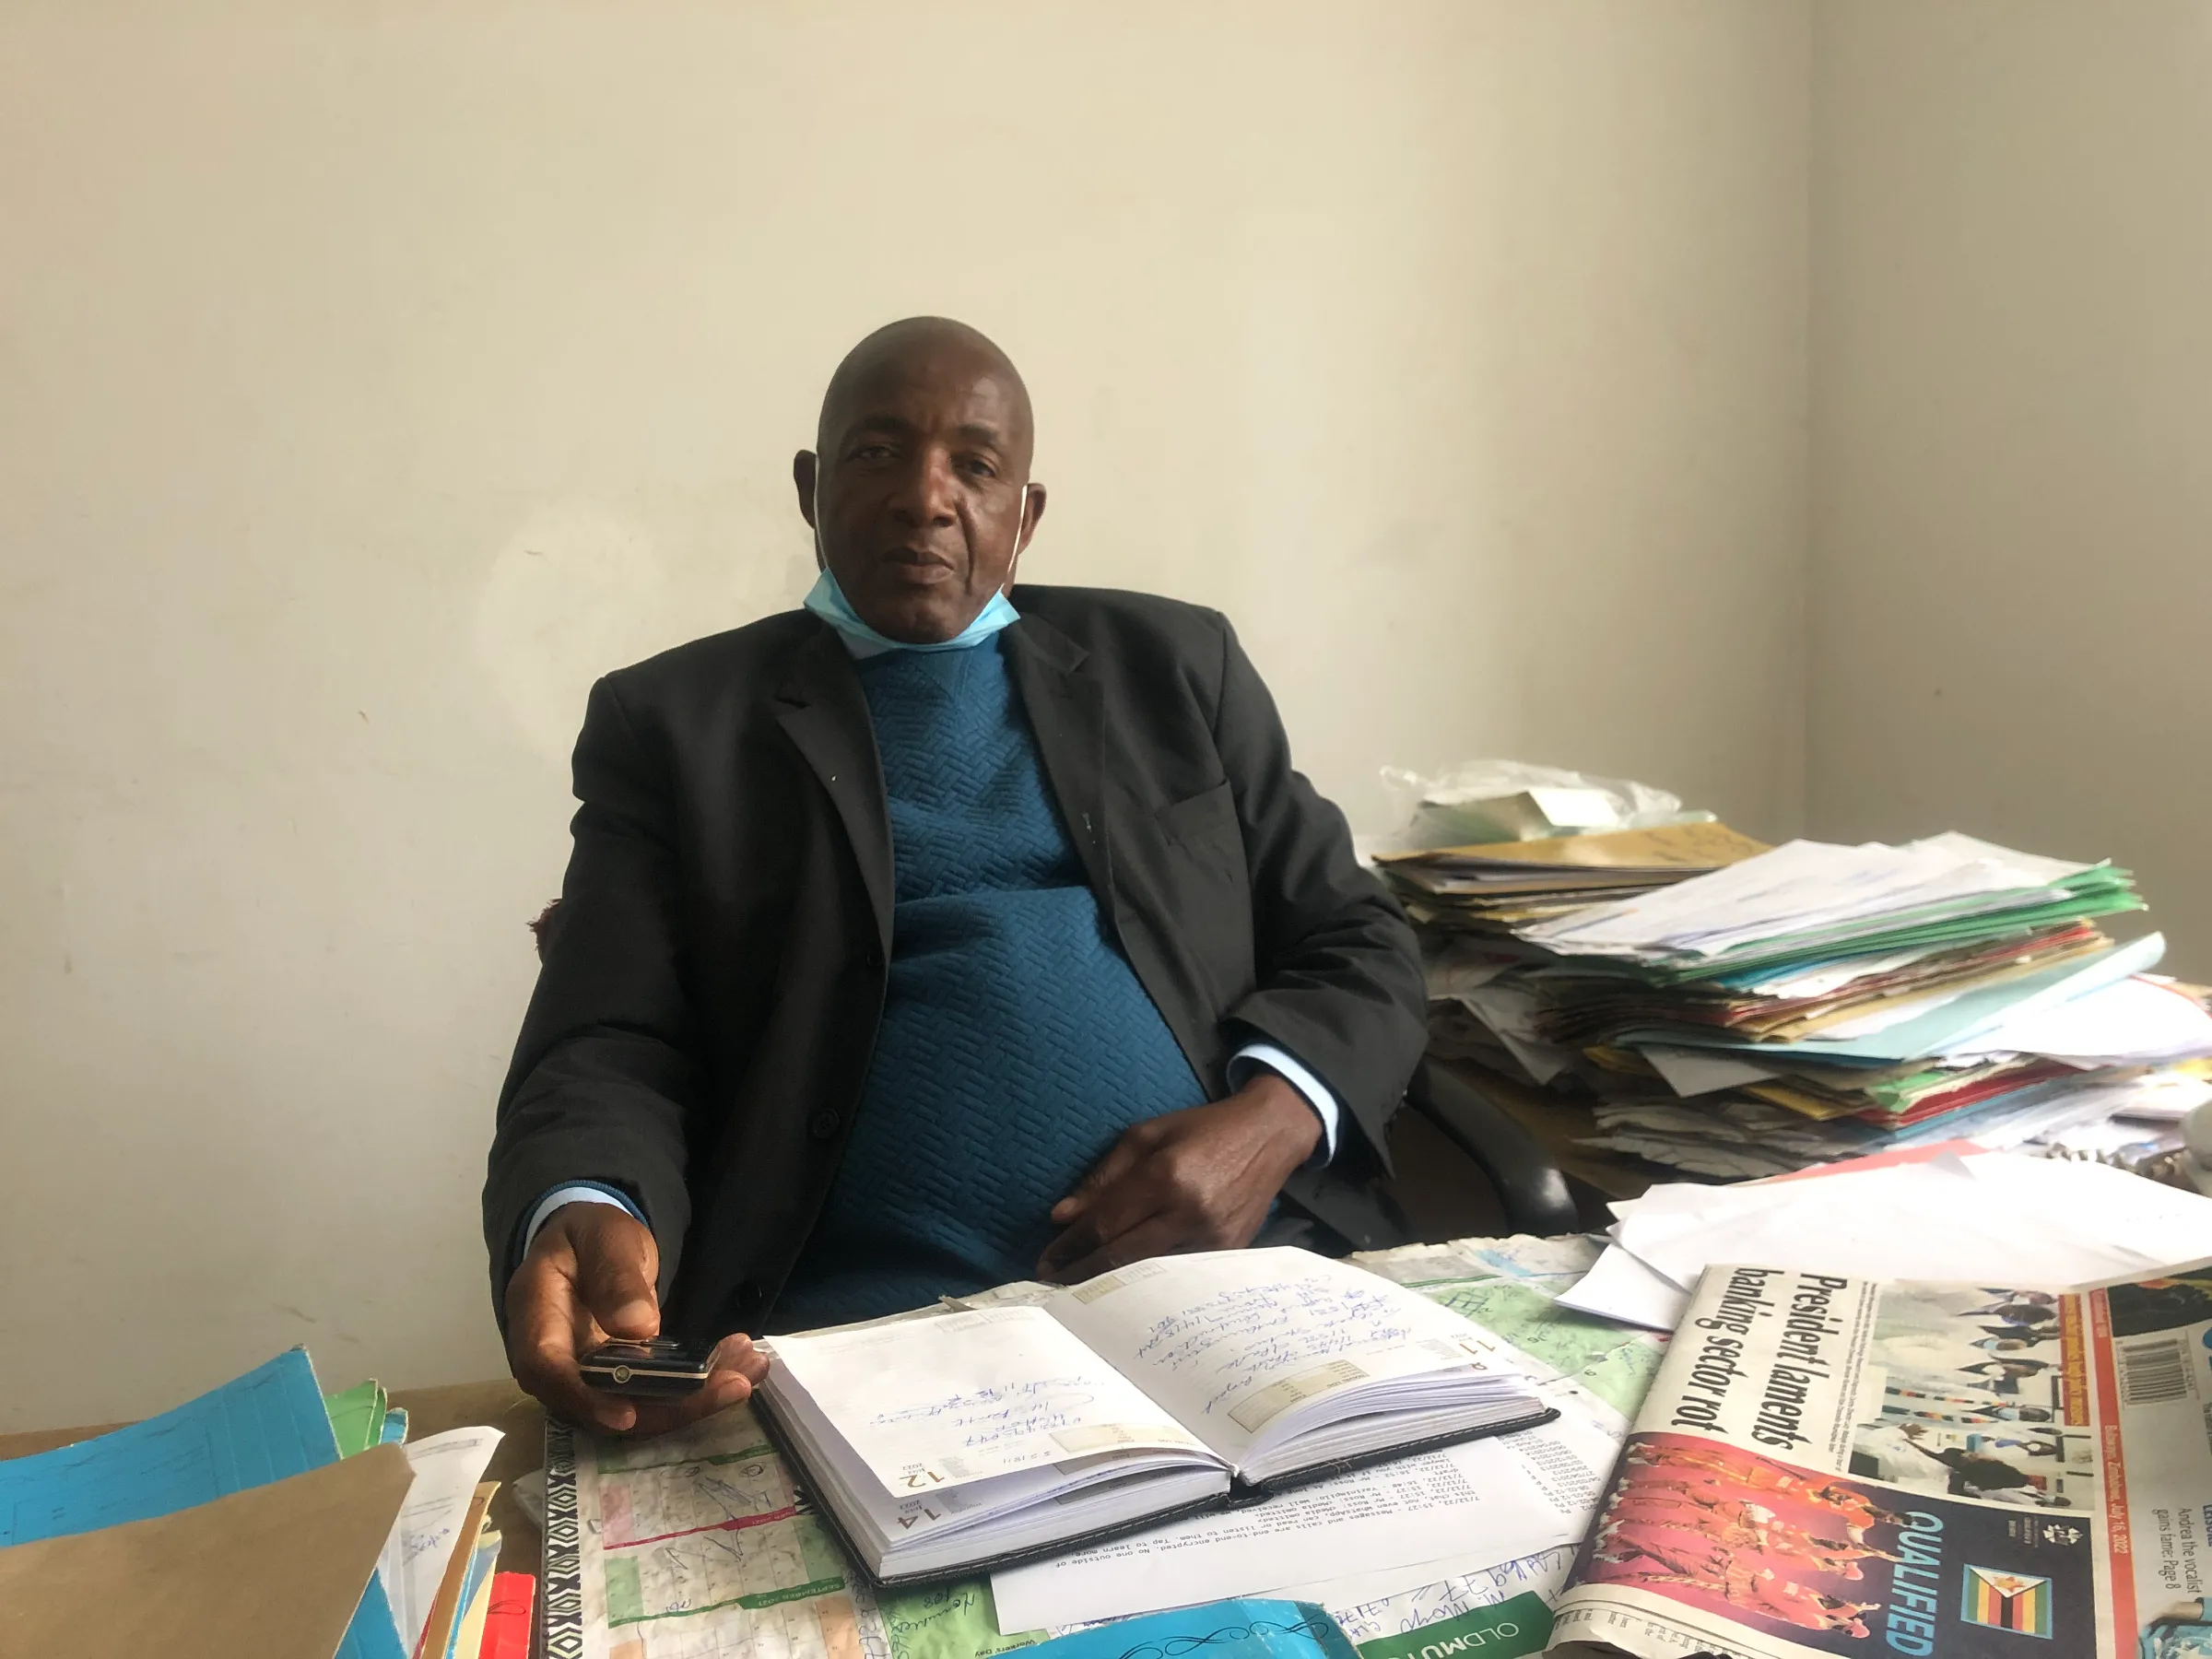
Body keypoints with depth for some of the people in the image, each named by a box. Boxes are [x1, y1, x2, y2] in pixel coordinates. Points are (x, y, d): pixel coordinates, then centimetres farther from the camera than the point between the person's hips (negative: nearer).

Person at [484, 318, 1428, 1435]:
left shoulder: (1174, 664, 17)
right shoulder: (671, 719, 12)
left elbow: (1359, 949, 16)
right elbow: (605, 1056, 5)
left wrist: (1272, 1120, -6)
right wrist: (581, 1218, -19)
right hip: (858, 1327, -1)